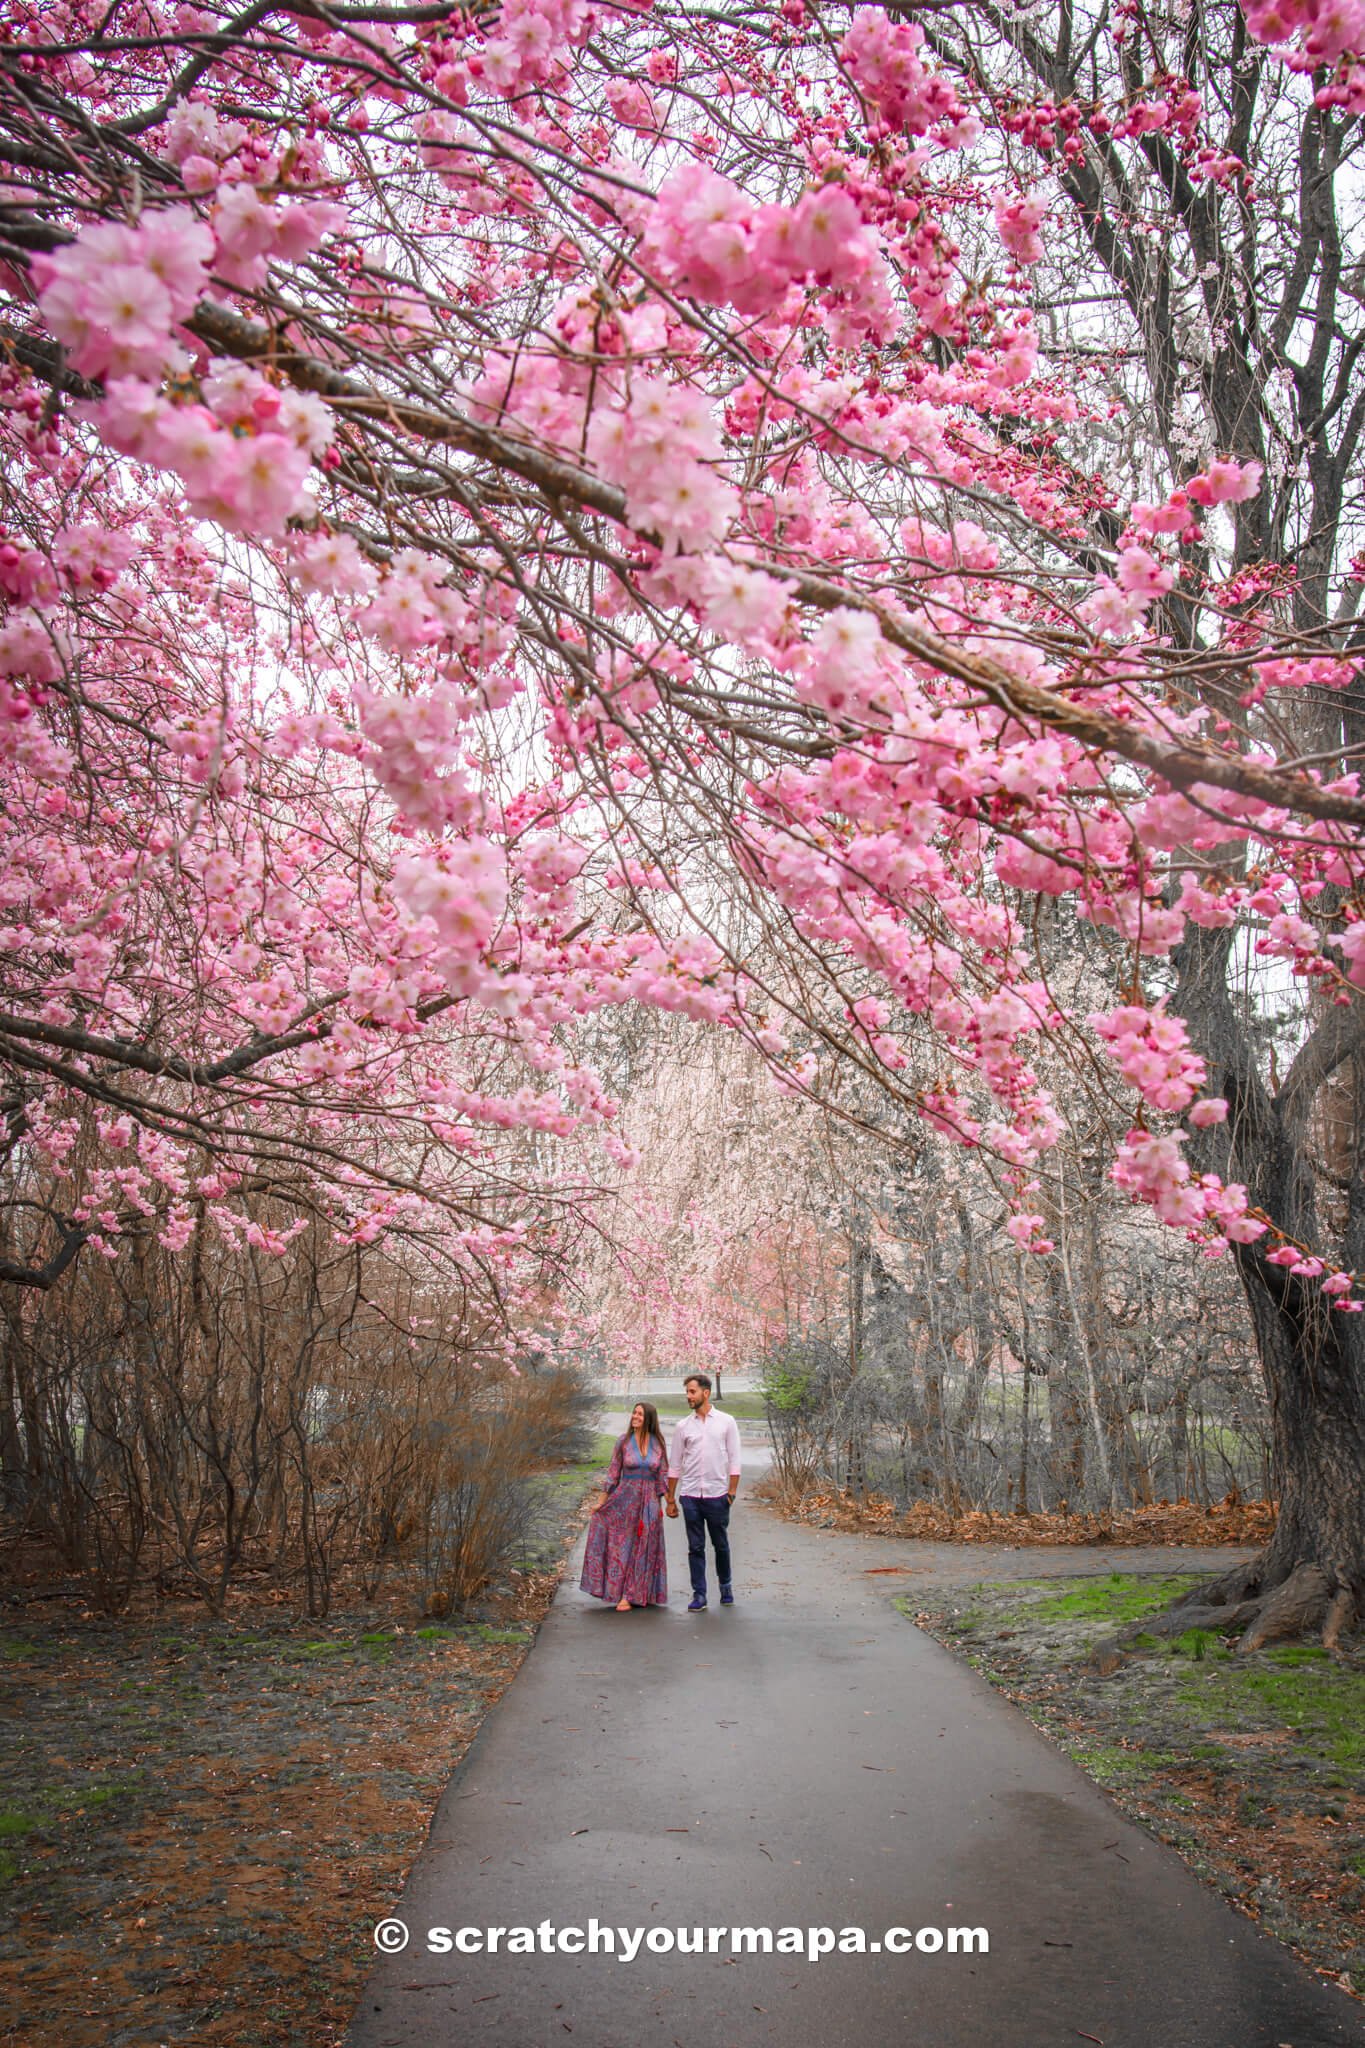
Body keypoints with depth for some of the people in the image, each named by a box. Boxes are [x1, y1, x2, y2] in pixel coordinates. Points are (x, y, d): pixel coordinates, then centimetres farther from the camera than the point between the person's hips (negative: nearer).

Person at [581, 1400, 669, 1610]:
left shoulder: (658, 1442, 0)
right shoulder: (624, 1440, -2)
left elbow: (663, 1474, 6)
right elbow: (613, 1472, 2)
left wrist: (661, 1502, 3)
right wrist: (601, 1501, 1)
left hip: (649, 1501, 1)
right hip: (624, 1498, -1)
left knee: (643, 1550, 3)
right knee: (621, 1546, 3)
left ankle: (630, 1596, 10)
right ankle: (620, 1592, 13)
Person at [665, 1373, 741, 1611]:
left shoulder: (726, 1422, 1)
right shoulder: (683, 1426, 5)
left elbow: (734, 1459, 2)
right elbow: (674, 1465, 9)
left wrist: (732, 1491, -6)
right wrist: (670, 1499, 8)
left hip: (717, 1494, -1)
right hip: (690, 1495, 1)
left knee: (721, 1545, 10)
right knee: (695, 1547, 3)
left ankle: (726, 1586, 30)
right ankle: (699, 1594, 10)